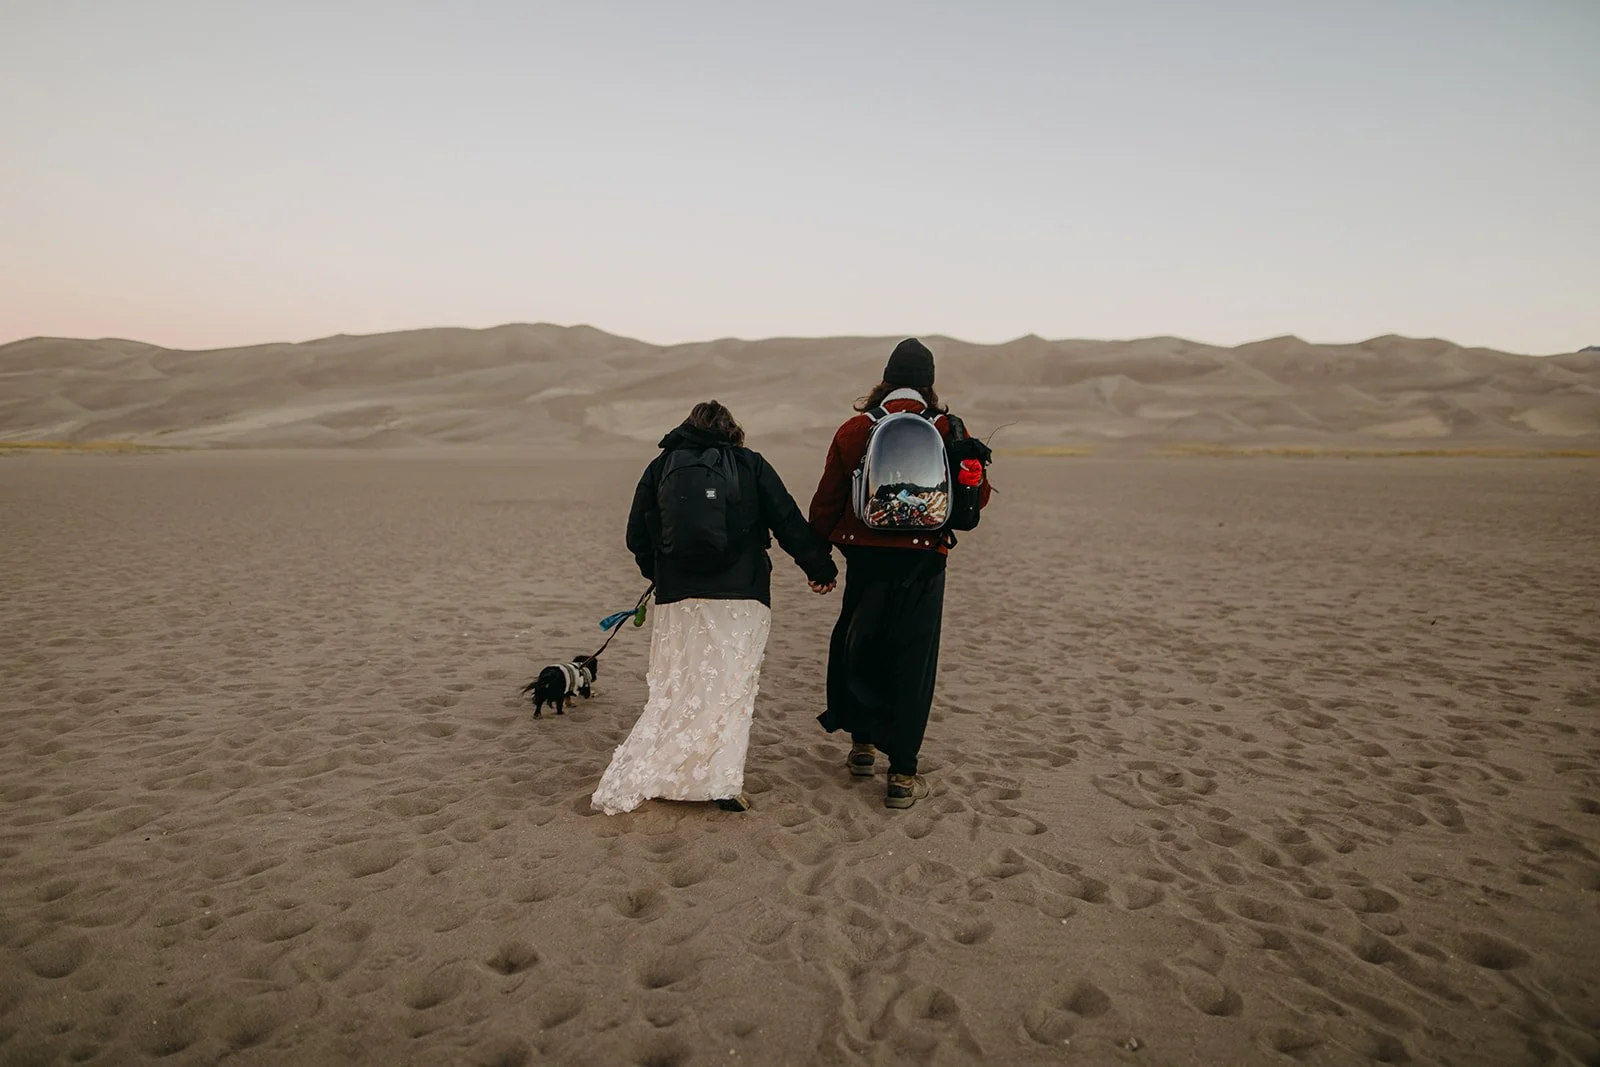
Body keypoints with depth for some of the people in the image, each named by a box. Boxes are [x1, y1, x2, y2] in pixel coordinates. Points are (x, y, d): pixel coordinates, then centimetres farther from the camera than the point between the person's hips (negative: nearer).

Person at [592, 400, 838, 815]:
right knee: (730, 686, 5)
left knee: (674, 688, 11)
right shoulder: (751, 465, 5)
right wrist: (820, 567, 12)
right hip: (740, 597, -2)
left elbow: (637, 536, 11)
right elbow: (789, 523, 2)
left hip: (677, 598, 2)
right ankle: (721, 780, 3)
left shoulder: (661, 466, 10)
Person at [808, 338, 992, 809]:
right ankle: (902, 775, 8)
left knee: (855, 647, 20)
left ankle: (862, 743, 32)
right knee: (911, 663, 5)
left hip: (865, 558, 1)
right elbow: (977, 496, 2)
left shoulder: (854, 430, -1)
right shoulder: (948, 430, -4)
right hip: (924, 561, -1)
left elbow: (826, 502, 1)